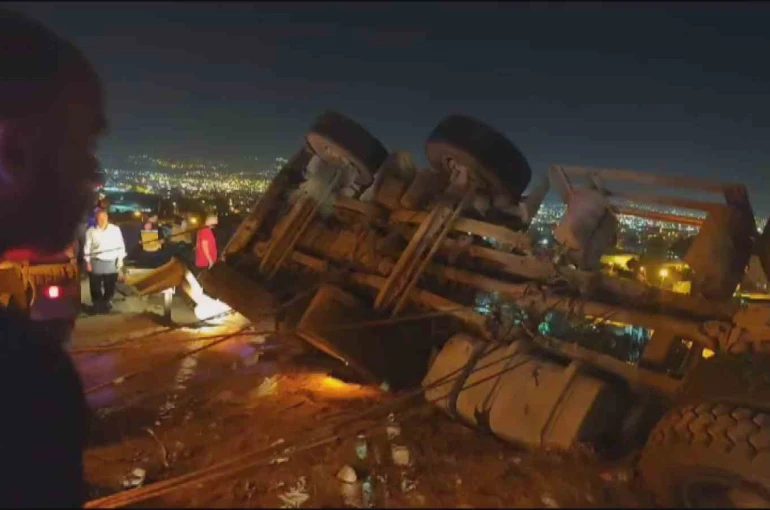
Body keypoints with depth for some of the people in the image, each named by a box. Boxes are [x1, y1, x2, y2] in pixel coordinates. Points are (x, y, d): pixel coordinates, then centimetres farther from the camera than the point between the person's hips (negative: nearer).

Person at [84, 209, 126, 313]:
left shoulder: (115, 229, 3)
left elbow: (120, 245, 7)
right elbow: (87, 247, 4)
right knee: (96, 286, 2)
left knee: (110, 286, 9)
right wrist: (88, 261, 0)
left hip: (111, 263, 1)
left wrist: (120, 259, 3)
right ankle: (97, 304, 17)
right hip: (96, 263, -1)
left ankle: (106, 303, 27)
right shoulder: (91, 231, 2)